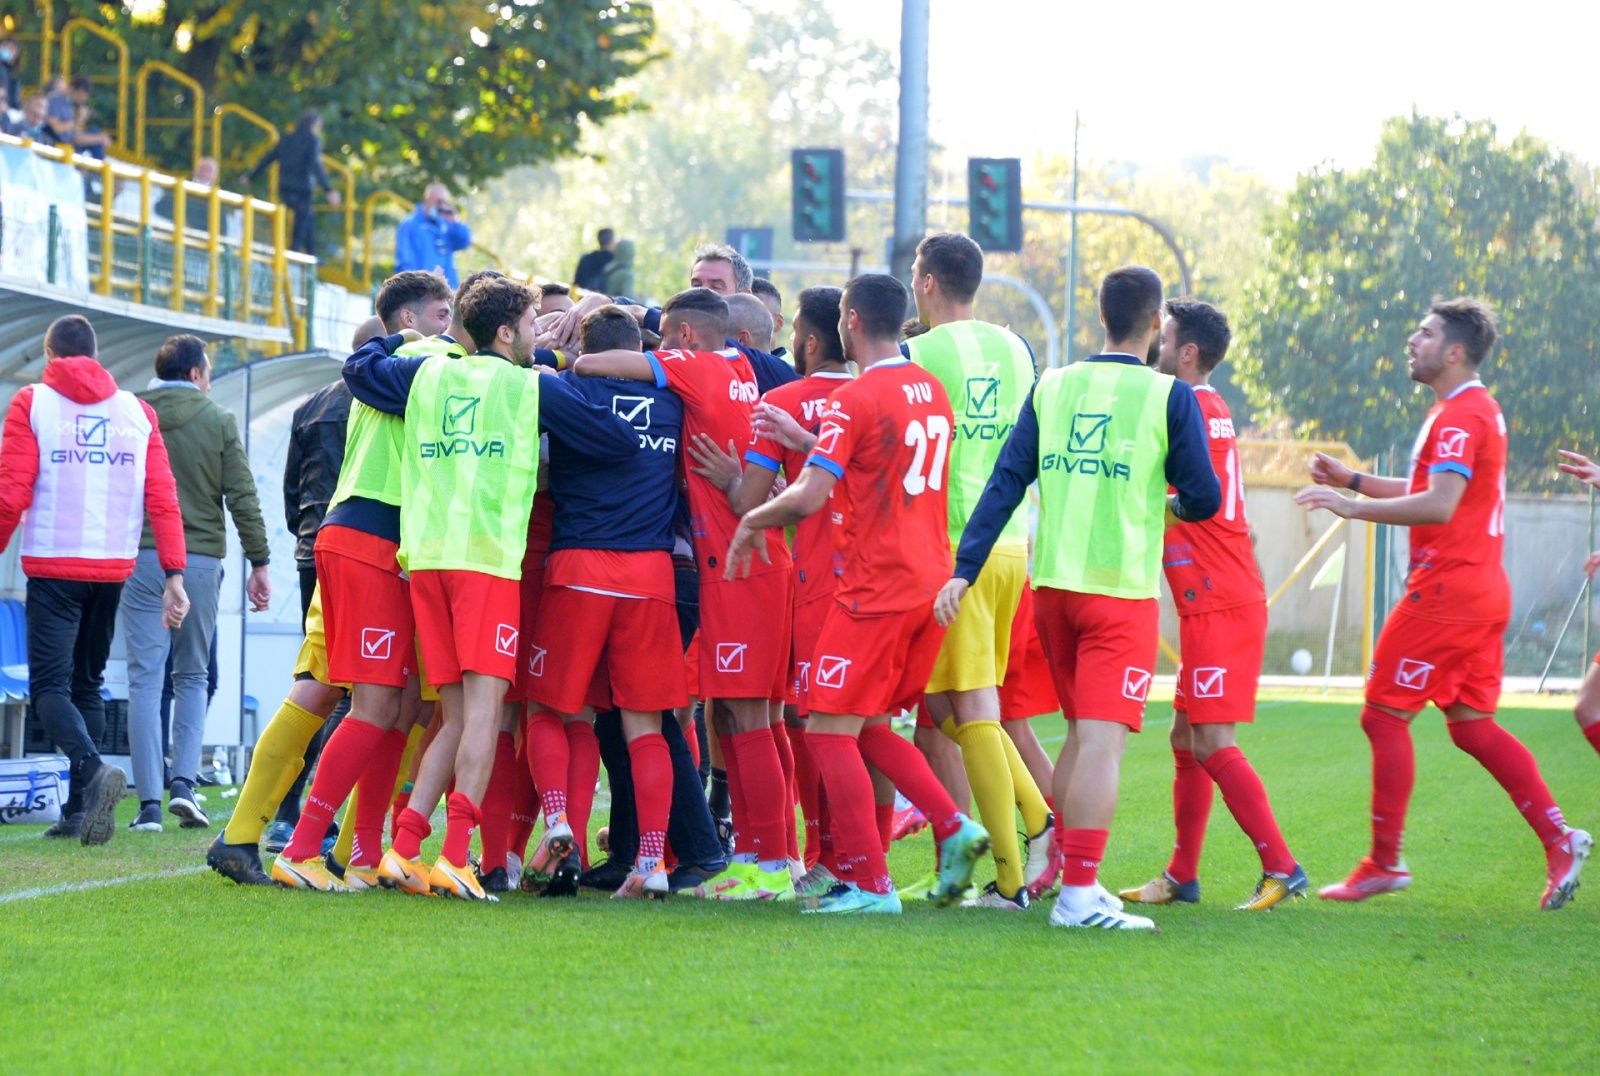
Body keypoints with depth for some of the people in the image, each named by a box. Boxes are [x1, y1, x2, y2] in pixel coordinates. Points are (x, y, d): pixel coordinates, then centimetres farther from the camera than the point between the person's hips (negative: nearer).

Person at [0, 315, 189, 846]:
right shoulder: (136, 411, 9)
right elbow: (163, 499, 1)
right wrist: (174, 573, 0)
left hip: (52, 566, -4)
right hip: (113, 569, 4)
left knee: (50, 685, -4)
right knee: (87, 684, 16)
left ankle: (93, 767, -32)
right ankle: (79, 811, 9)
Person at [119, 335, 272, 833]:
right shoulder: (219, 420, 1)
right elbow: (242, 496, -2)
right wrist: (259, 562, 2)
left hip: (141, 560, 0)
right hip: (201, 559, 0)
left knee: (145, 679, 0)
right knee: (192, 676, 14)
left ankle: (149, 802, -6)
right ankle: (184, 782, -3)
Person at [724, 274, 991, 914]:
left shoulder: (855, 400, -13)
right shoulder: (932, 391, 12)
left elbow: (807, 498, -19)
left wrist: (752, 521, -2)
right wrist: (811, 445, 25)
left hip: (877, 587, -8)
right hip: (932, 579, 8)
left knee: (830, 731, -3)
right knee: (870, 729, 18)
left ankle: (868, 884, -6)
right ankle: (953, 827, 2)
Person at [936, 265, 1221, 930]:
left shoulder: (1051, 388, 6)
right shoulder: (1169, 397, -5)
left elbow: (1005, 484, 2)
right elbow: (1205, 499, -3)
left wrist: (964, 570, 1)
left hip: (1051, 583, 5)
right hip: (1123, 589, -5)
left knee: (1081, 733, 19)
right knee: (1103, 739, -8)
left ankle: (1062, 868, 21)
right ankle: (1080, 894, -13)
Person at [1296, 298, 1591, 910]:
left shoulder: (1460, 416, -15)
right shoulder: (1476, 410, 18)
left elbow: (1439, 504, -26)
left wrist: (1351, 507, -24)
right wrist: (1353, 481, 22)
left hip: (1446, 591, -10)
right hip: (1481, 590, 10)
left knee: (1384, 716, -4)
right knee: (1472, 726, 11)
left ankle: (1383, 864, -2)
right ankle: (1558, 838, 3)